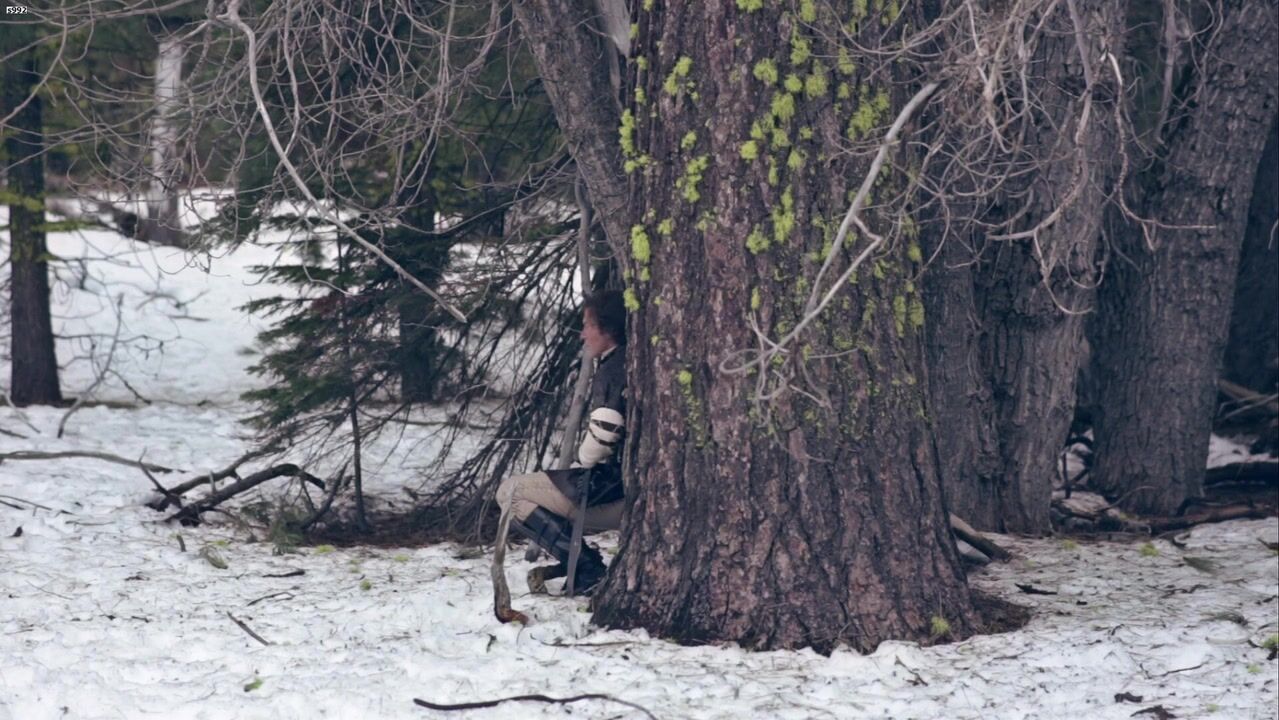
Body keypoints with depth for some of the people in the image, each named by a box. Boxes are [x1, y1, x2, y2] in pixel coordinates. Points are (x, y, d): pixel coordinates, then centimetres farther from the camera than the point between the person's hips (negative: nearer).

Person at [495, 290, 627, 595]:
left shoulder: (613, 369, -13)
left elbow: (604, 432, -24)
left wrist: (580, 466, -6)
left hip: (607, 487, -10)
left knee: (511, 493, 1)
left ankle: (586, 568, -11)